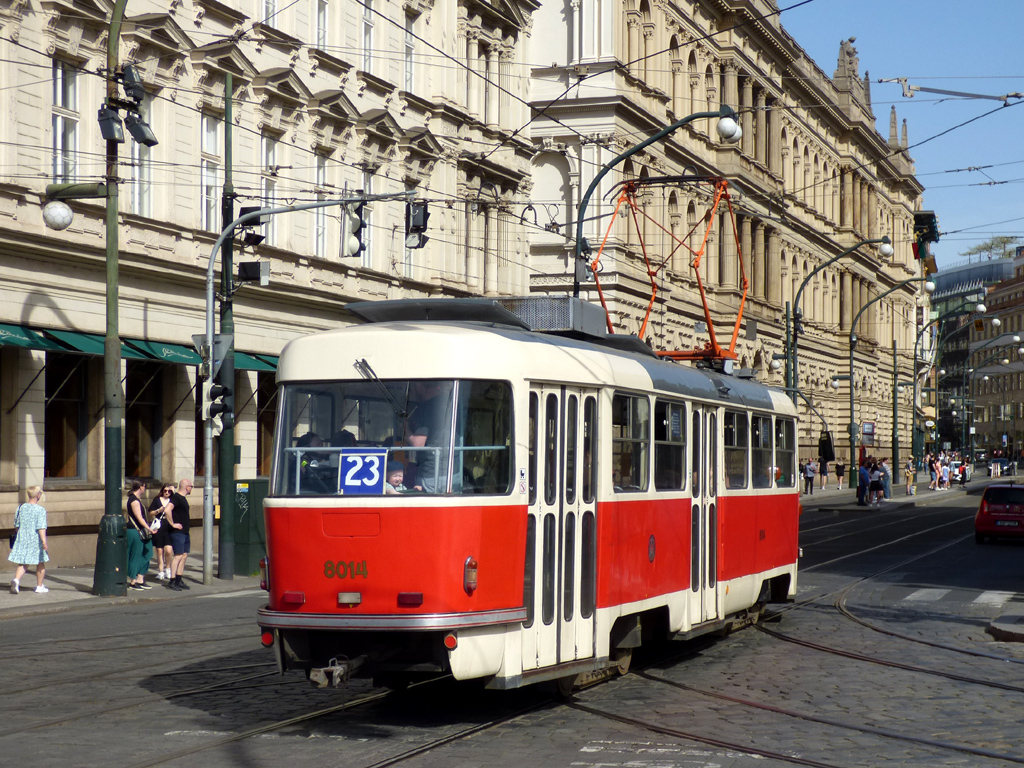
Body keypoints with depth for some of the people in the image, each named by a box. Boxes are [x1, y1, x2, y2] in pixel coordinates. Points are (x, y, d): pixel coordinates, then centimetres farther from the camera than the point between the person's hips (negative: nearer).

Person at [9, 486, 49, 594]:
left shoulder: (21, 508, 4)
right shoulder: (40, 510, -12)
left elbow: (17, 525, 13)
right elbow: (41, 527, -21)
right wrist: (44, 541, -24)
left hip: (22, 539, 4)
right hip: (36, 540, -4)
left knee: (22, 563, 9)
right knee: (41, 563, 13)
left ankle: (16, 580, -18)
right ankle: (39, 586, 21)